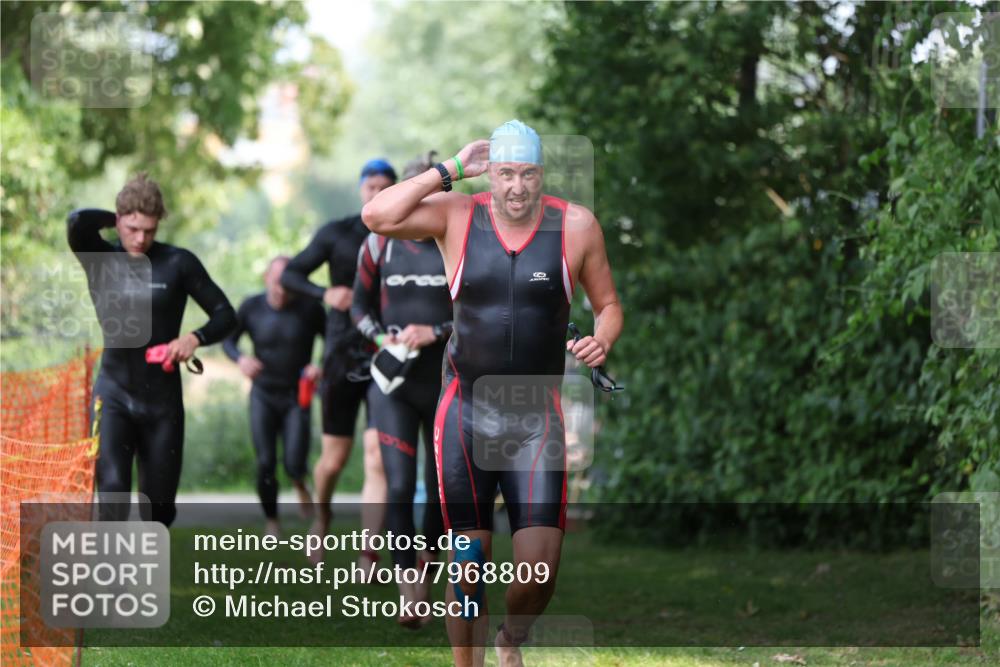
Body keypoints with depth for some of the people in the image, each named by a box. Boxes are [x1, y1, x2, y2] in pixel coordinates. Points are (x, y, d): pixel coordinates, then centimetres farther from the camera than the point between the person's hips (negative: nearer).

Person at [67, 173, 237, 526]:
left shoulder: (178, 263, -2)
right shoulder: (100, 259, -1)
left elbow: (225, 315, 1)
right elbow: (78, 221, -22)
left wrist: (195, 338, -18)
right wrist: (116, 220, -5)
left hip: (163, 399, 1)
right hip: (114, 394, -1)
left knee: (160, 504, 7)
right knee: (113, 489, -21)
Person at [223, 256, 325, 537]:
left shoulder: (310, 309, -10)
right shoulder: (252, 307, -7)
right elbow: (228, 339, 5)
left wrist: (322, 366, -19)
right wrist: (240, 359, -16)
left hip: (297, 397, -1)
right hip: (263, 395, 1)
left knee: (295, 464, -13)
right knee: (265, 463, -6)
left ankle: (299, 484, 25)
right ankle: (272, 522, 14)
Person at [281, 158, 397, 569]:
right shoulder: (337, 234, 1)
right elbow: (290, 275, -1)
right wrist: (325, 293, -19)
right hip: (343, 357, 0)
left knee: (378, 459, -12)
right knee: (334, 459, 8)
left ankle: (368, 556, -11)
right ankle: (322, 517, 40)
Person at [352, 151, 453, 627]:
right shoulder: (380, 244, 1)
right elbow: (360, 306, 12)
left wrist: (436, 331, -16)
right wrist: (381, 337, -6)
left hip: (446, 385, 0)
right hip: (394, 385, 0)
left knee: (441, 486, 8)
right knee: (399, 486, -12)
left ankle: (427, 561, 33)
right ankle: (409, 597, -10)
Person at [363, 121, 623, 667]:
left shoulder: (575, 226, 0)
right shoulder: (456, 216, -2)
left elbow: (608, 305, 11)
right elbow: (377, 217, -17)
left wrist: (602, 340, -11)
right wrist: (449, 171, -12)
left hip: (537, 418, 0)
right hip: (465, 412, 0)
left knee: (539, 569, -8)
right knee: (469, 564, -1)